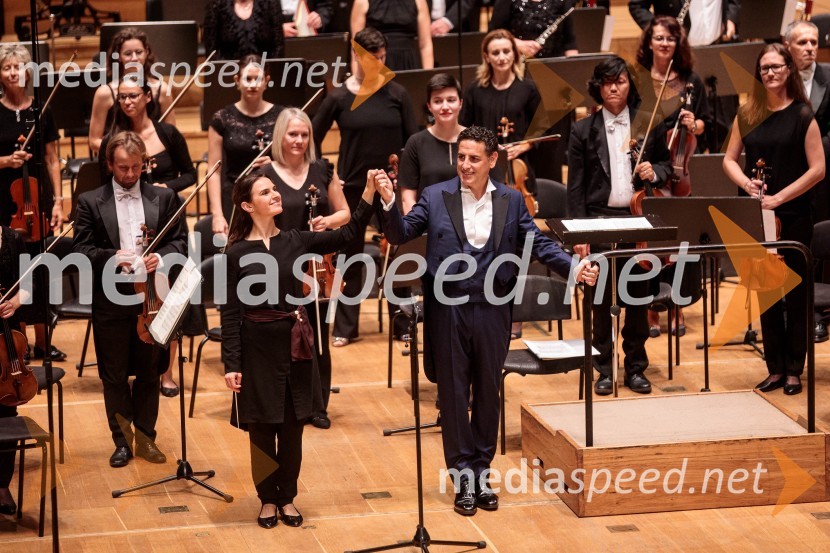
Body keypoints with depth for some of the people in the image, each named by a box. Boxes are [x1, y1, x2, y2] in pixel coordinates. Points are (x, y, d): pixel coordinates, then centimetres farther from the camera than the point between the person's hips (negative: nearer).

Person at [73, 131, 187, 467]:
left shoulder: (164, 198, 6)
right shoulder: (90, 202, 1)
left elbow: (179, 240, 5)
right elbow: (80, 249, -4)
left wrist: (160, 256, -16)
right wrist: (110, 258, -22)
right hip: (110, 300, -1)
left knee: (149, 373, 9)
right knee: (114, 376, 6)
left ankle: (145, 437, 21)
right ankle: (122, 441, 16)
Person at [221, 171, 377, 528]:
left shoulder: (296, 241, 2)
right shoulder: (237, 253, -7)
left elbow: (347, 234, -3)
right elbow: (231, 313, -6)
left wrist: (369, 193, -14)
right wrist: (231, 363, -11)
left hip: (295, 345, 3)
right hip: (257, 346, -3)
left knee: (292, 427, 9)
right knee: (262, 428, 6)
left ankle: (287, 498, 22)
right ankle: (267, 500, 21)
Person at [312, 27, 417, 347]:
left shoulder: (396, 94, -1)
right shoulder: (339, 98, -3)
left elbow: (412, 140, 2)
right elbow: (313, 140, 6)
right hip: (353, 187, 0)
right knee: (351, 255, 7)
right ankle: (345, 327, 15)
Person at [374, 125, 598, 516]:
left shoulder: (511, 201, 4)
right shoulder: (435, 197, 0)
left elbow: (538, 243, 2)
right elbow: (400, 234, -4)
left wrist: (572, 268, -13)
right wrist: (389, 203, -22)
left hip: (492, 311, 1)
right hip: (448, 311, -1)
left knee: (488, 393, 10)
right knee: (453, 394, 5)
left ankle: (482, 472, 22)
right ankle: (464, 477, 14)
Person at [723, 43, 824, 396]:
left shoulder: (802, 115, -5)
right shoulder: (747, 114, 7)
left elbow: (818, 169, -10)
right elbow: (729, 159, 11)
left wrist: (779, 197, -16)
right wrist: (746, 183, -9)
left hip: (793, 217, -4)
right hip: (756, 217, 4)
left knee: (794, 294, 3)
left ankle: (794, 370, 11)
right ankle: (775, 368, 15)